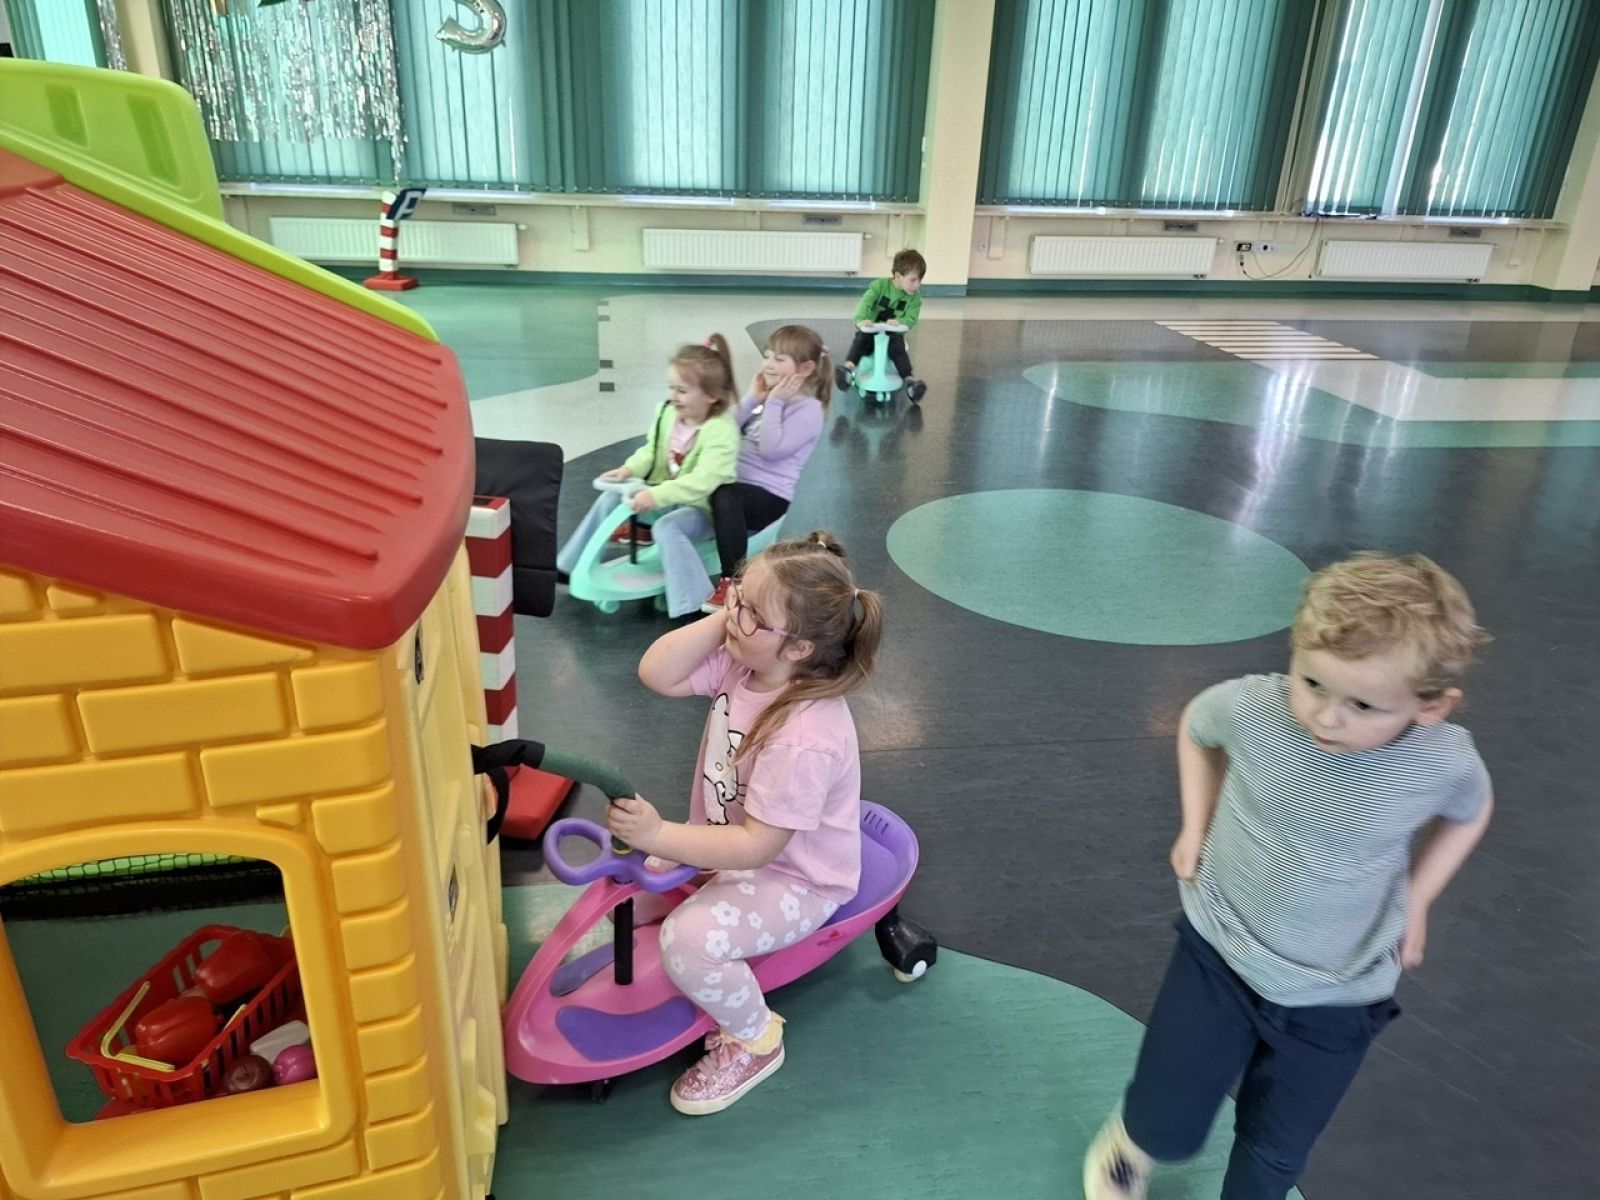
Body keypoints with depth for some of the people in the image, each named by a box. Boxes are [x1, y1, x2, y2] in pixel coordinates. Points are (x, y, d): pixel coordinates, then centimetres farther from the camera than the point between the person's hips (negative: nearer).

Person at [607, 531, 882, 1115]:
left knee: (688, 940, -28)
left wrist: (659, 836, -35)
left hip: (793, 878, -8)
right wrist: (719, 619, -22)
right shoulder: (742, 660, -13)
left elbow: (756, 846, -31)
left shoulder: (805, 739, -35)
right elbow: (656, 674, -14)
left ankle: (755, 1041, 2)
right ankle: (715, 979, 30)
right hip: (729, 838, 9)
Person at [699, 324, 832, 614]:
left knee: (724, 497, -38)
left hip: (769, 495, -8)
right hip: (736, 483, 8)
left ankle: (732, 582, -34)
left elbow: (772, 449, -22)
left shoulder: (808, 409, -8)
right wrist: (752, 399, 3)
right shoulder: (768, 395, 17)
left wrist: (773, 403, -14)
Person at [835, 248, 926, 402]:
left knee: (897, 347, -28)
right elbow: (866, 303, -19)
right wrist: (861, 319, -40)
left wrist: (899, 322, -35)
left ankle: (909, 380, -34)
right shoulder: (880, 285, -7)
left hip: (894, 333, 0)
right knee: (861, 338, -28)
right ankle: (848, 369, -41)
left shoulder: (915, 298, -3)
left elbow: (911, 319, -11)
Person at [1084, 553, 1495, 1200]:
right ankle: (1130, 1140, 44)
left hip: (1333, 1002, 1)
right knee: (1167, 1127, 8)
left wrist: (1415, 901, 0)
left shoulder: (1445, 762, -22)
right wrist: (1197, 829, -1)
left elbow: (1469, 811, 5)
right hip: (1217, 957, 0)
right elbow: (1195, 725, 1)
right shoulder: (1250, 706, -25)